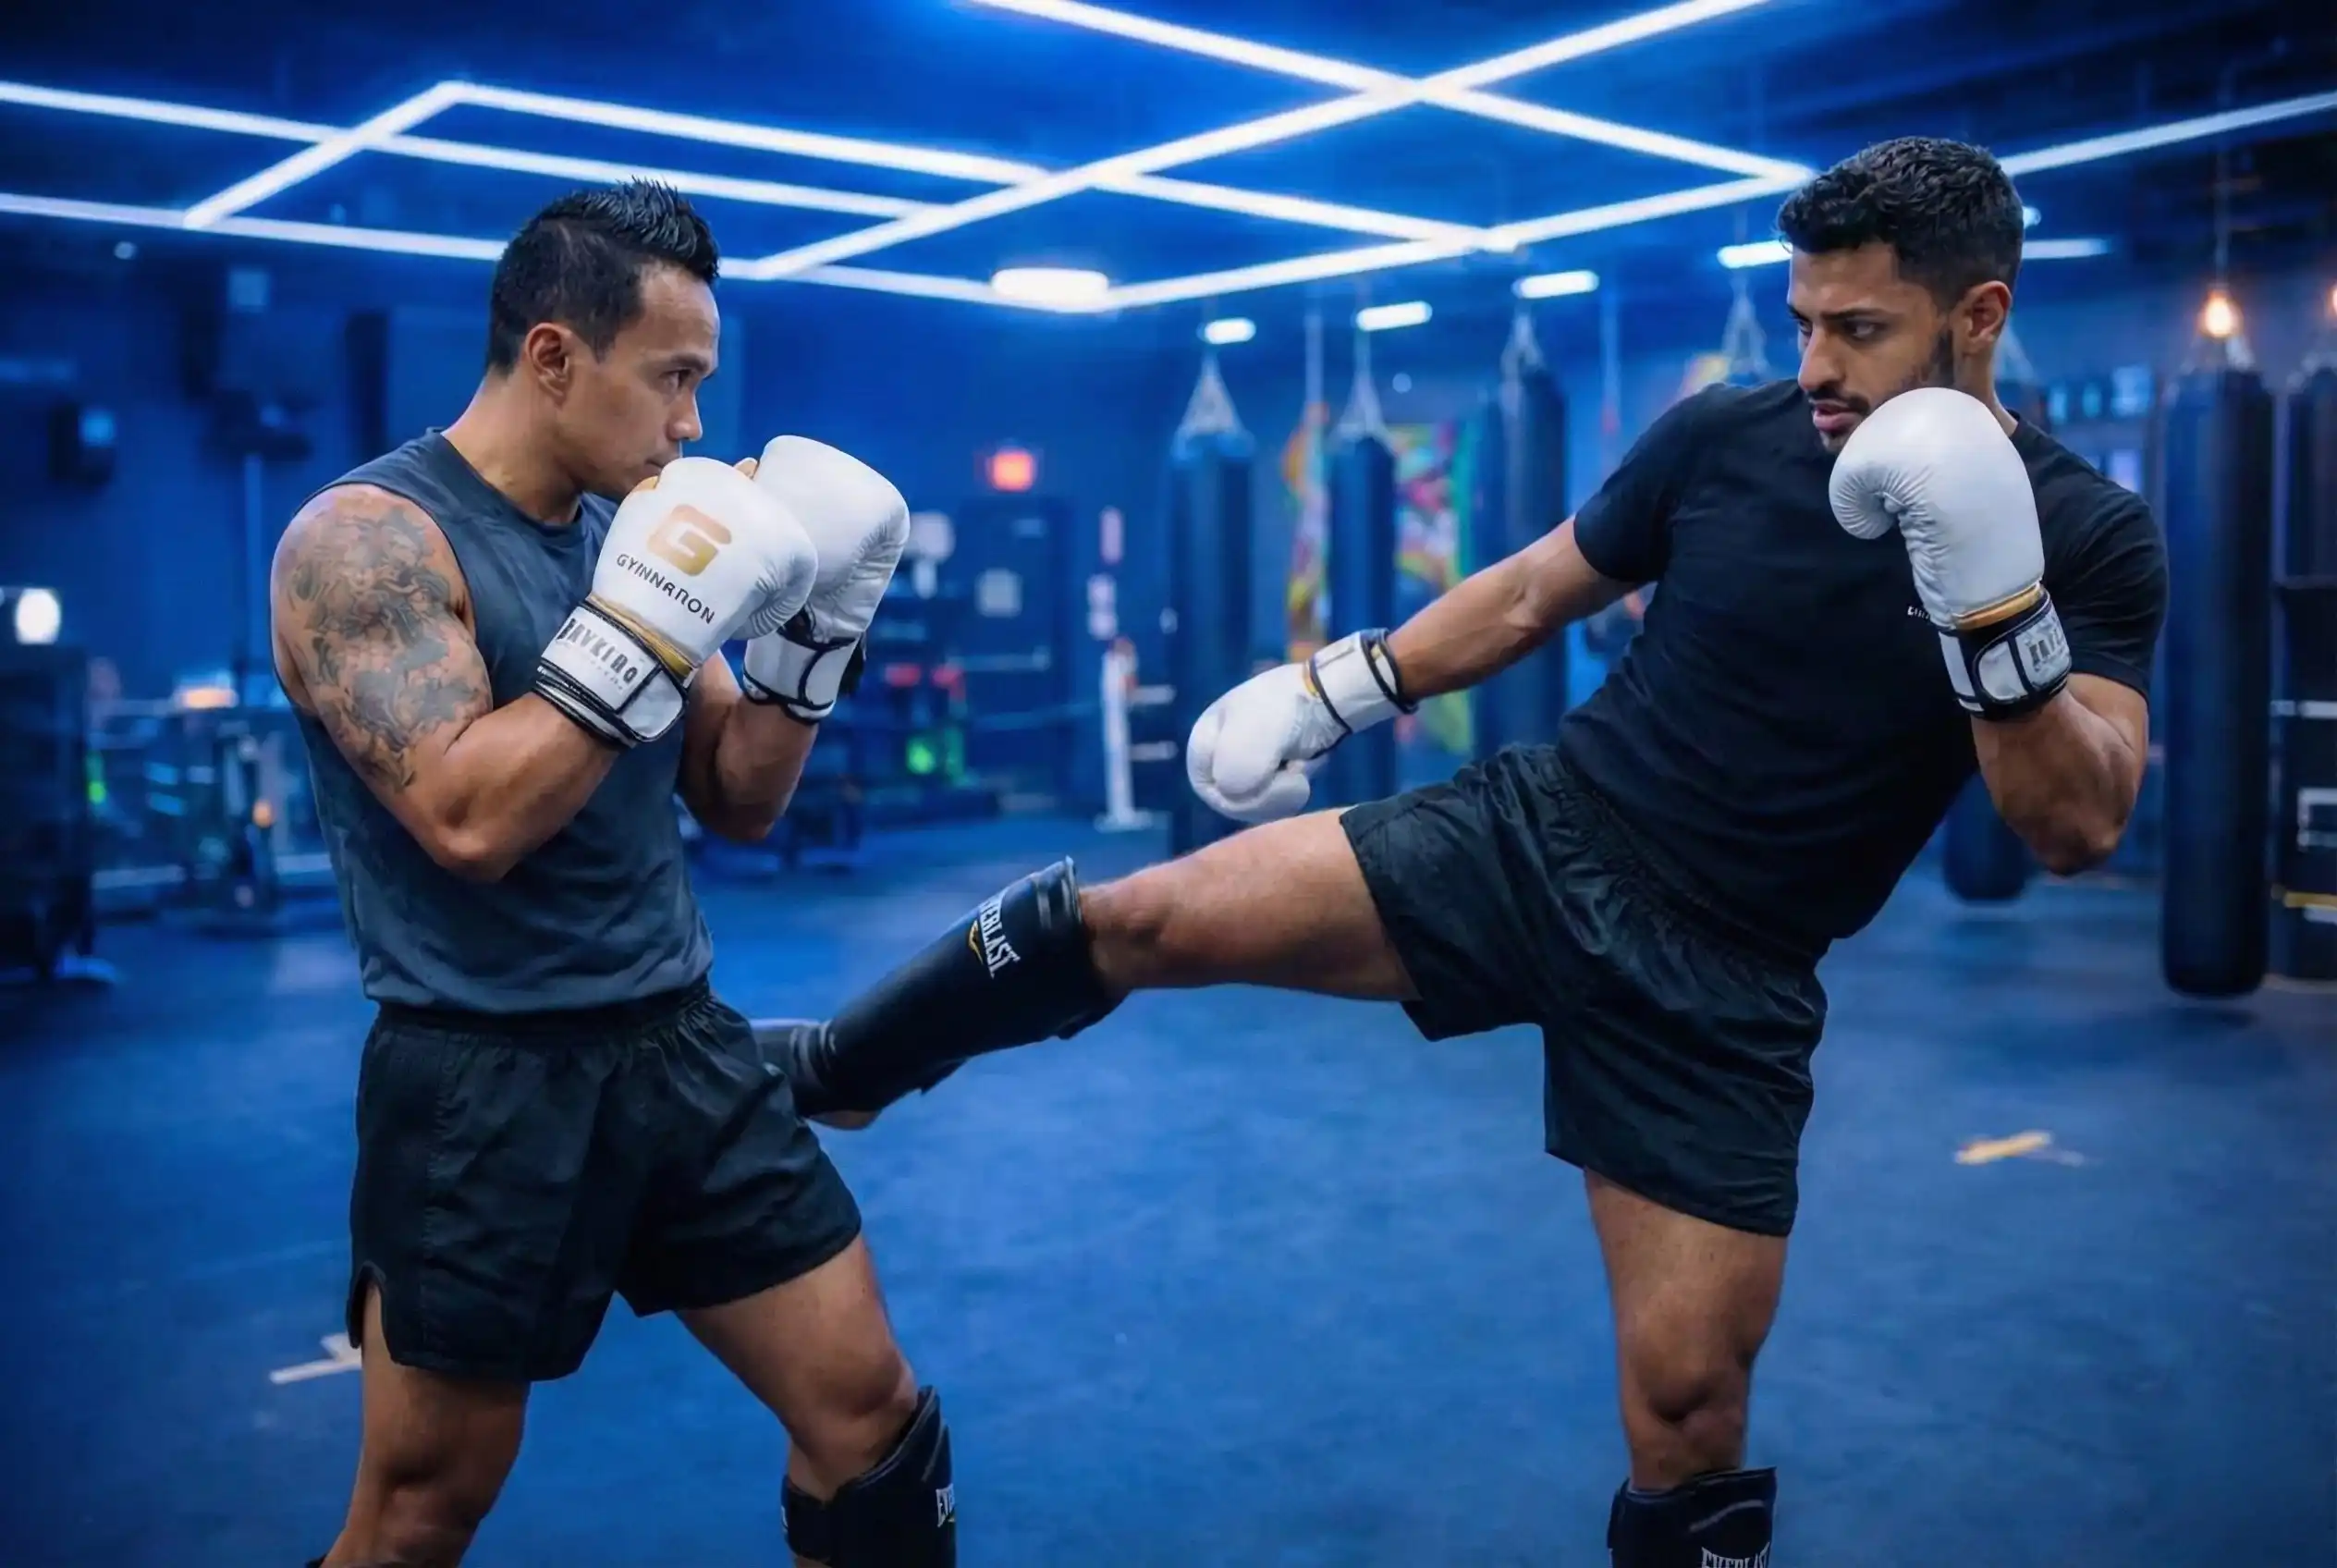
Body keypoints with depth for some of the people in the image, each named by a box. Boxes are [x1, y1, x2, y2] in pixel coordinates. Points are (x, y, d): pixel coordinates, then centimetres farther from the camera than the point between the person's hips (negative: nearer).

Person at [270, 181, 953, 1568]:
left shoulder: (629, 530, 8)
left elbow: (740, 806, 11)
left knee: (871, 1411, 8)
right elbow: (469, 819, -25)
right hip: (486, 1086, -6)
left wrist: (816, 621, -2)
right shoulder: (364, 539, -12)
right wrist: (659, 616, -23)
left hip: (684, 1050, 6)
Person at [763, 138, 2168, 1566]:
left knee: (1688, 1395, -4)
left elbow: (2079, 827, -17)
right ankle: (811, 1079, 11)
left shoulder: (2089, 536, -7)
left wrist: (1995, 605, -31)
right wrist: (1332, 689, 9)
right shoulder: (1725, 434, -2)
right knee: (1139, 918, -11)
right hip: (1538, 836, 2)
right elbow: (1533, 594, 12)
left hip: (1723, 986, -1)